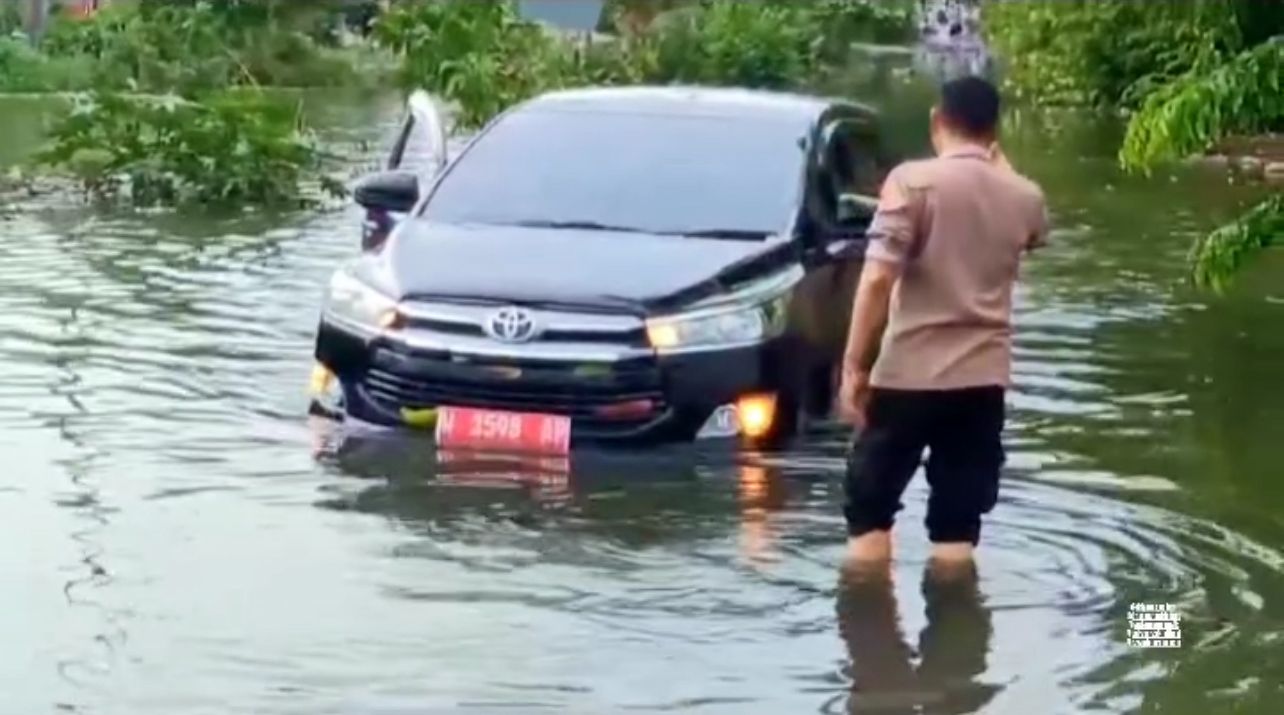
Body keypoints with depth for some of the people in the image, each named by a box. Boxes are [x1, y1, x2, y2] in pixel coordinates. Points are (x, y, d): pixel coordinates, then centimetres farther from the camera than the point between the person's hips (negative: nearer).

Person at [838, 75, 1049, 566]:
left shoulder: (913, 181, -9)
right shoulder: (1025, 197, 7)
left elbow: (877, 279, -16)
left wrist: (854, 366, -11)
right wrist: (997, 163, 30)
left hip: (908, 373, -4)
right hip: (983, 377, 4)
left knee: (869, 509, 10)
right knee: (957, 523, 9)